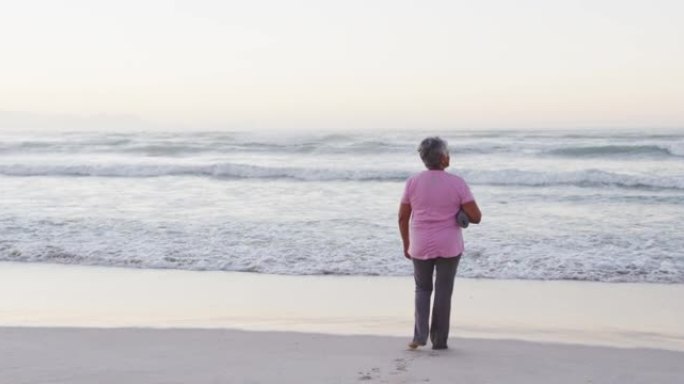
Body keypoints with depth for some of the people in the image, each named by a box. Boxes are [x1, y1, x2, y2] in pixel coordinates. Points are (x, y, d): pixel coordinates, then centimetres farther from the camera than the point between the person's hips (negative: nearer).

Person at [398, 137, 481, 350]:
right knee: (443, 292, 11)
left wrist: (406, 245, 12)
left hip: (421, 247, 2)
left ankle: (420, 335, 4)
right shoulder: (457, 183, -10)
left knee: (422, 289, 19)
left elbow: (402, 217, 0)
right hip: (449, 247, -1)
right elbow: (476, 217, -10)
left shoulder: (412, 182, -5)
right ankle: (439, 341, 15)